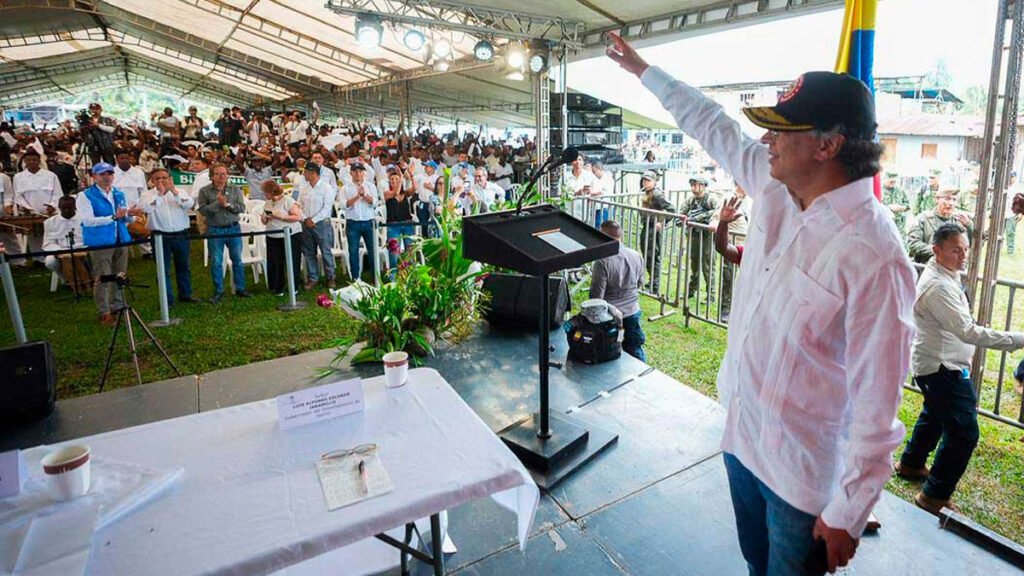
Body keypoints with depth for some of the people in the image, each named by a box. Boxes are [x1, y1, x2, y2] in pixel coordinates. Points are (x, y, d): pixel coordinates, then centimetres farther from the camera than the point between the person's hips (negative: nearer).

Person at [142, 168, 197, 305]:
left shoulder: (180, 192, 5)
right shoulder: (148, 194, 0)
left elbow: (190, 204, -14)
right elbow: (146, 208, -20)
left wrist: (174, 191, -23)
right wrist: (160, 193, -20)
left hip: (181, 235, 2)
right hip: (160, 236, -2)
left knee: (184, 267, 13)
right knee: (163, 269, 3)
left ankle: (185, 295, 27)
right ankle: (167, 299, 12)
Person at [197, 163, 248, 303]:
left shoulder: (235, 189, 5)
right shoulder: (205, 191, 0)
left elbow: (242, 208, -3)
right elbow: (202, 210, -9)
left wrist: (227, 204, -16)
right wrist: (217, 203, -18)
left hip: (233, 228, 2)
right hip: (215, 230, -1)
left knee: (237, 260, 9)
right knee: (216, 262, 4)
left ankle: (240, 288, 21)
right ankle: (218, 291, 15)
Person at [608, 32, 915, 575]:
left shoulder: (872, 256, -28)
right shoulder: (774, 189, -6)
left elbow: (877, 403, -24)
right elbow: (713, 126, 8)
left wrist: (848, 514, -17)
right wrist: (642, 69, 17)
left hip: (806, 473, -7)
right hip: (742, 435, 7)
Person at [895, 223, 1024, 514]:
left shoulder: (944, 275, 6)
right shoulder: (939, 286, -27)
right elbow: (969, 332, -31)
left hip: (939, 364, 11)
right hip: (942, 369, -11)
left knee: (934, 416, 27)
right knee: (963, 433, -7)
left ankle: (910, 464, 45)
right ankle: (934, 496, 2)